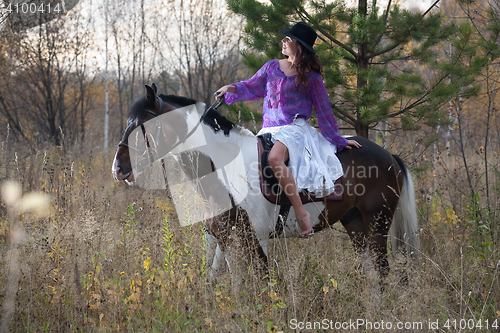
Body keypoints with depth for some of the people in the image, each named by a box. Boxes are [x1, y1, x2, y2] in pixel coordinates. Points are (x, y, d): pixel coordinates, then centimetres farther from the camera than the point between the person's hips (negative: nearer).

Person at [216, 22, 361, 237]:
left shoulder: (310, 77, 0)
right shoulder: (272, 67, 12)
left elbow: (324, 111, 5)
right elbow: (251, 88, 21)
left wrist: (338, 140, 6)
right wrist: (233, 89, 1)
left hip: (295, 128, -7)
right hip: (268, 130, 7)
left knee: (275, 158, -36)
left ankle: (301, 213, -36)